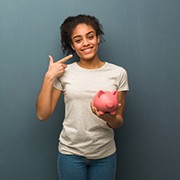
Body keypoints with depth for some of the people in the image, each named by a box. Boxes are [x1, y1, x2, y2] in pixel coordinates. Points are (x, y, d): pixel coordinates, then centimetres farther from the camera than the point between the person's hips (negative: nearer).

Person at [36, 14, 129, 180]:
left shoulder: (118, 73, -4)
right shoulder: (64, 72, -4)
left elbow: (119, 122, -1)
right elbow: (42, 114, -5)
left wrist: (109, 118, -23)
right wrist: (49, 77, -11)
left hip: (105, 154, 1)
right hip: (71, 152, 0)